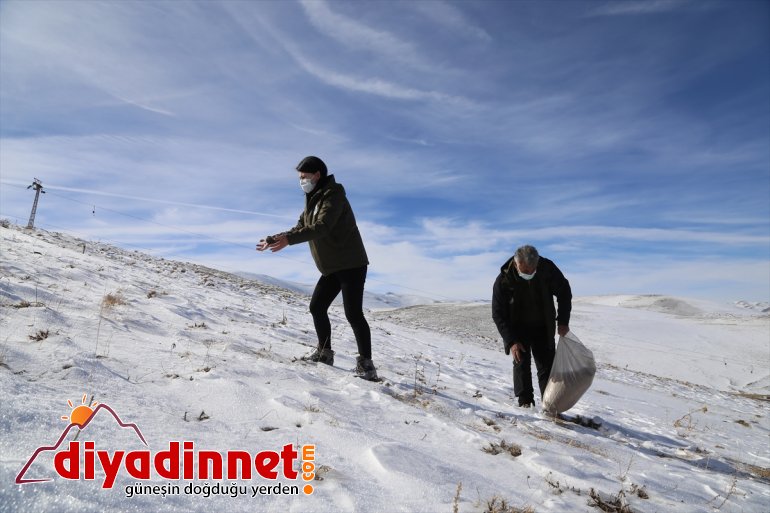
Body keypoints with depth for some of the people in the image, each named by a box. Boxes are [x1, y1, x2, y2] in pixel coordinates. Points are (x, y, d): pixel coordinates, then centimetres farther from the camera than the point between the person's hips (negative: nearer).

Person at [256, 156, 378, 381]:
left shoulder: (333, 195, -14)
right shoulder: (312, 200, 15)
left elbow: (321, 227, -28)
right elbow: (300, 228, 18)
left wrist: (288, 240, -33)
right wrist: (273, 239, 8)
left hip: (351, 264, -9)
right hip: (331, 267, 9)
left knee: (353, 313, -13)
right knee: (316, 307, 10)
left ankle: (366, 363, -7)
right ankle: (324, 352, 23)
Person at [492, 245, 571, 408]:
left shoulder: (547, 268, -21)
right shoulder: (503, 280, -26)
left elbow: (564, 292, -3)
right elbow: (498, 314, -18)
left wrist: (563, 321, -7)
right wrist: (511, 341, -23)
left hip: (543, 327, 2)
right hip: (517, 329, -2)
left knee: (547, 365, 1)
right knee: (521, 362, -7)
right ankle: (525, 402, 4)